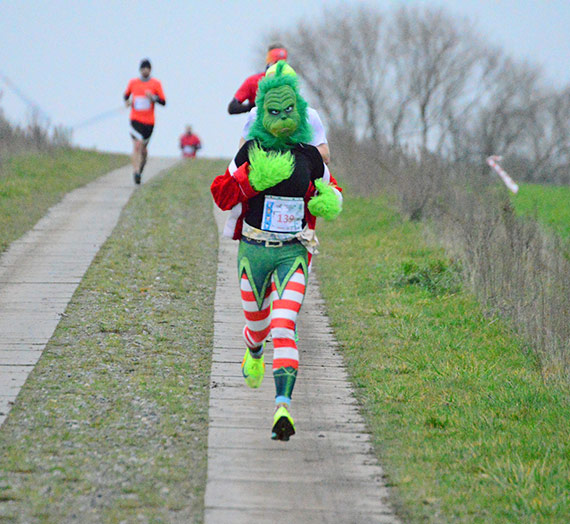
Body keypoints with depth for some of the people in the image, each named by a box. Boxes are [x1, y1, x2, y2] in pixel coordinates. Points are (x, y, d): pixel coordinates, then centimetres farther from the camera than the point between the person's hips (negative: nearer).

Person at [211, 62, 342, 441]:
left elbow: (332, 192, 19)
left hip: (294, 253, -1)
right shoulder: (252, 152, -1)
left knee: (284, 327, -18)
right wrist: (251, 178, -18)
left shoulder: (309, 155, 3)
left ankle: (283, 407, -28)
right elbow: (222, 195, -1)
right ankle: (254, 352, 57)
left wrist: (325, 200, -5)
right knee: (258, 322, 17)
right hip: (254, 250, 1)